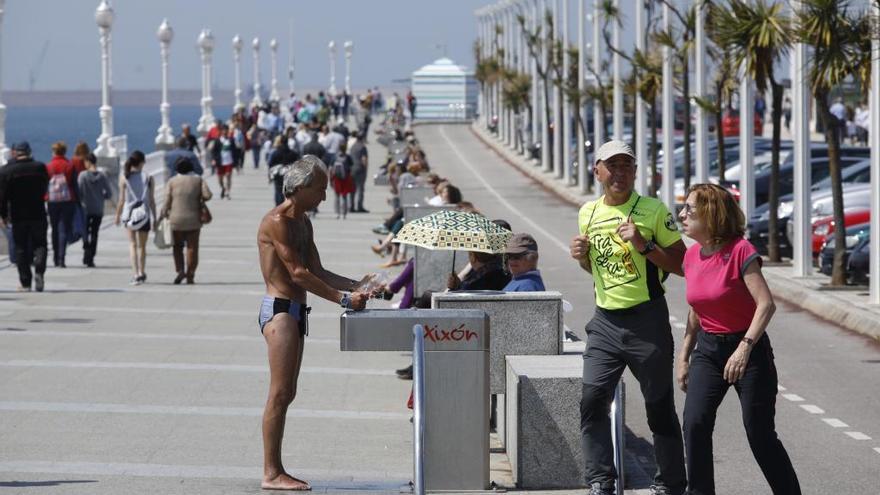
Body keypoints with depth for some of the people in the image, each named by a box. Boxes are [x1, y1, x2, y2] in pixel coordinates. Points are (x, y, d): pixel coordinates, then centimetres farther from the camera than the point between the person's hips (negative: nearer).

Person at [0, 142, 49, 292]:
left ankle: (25, 282, 5)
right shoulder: (40, 167, -1)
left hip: (18, 216, -1)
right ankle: (39, 270, -18)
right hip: (38, 214, 1)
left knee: (21, 249, 6)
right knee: (39, 244, 7)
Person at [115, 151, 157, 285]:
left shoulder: (124, 178, -4)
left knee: (132, 244, 5)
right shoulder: (148, 178, -5)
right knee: (142, 246, 15)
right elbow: (152, 201, -3)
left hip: (129, 213, 0)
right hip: (144, 214, 1)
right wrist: (154, 218, 5)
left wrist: (118, 215, 9)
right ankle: (141, 273, 26)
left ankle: (136, 274, -10)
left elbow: (121, 200, -3)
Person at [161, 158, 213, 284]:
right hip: (194, 220, 0)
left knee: (177, 246, 14)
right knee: (192, 248, 5)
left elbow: (167, 202, -3)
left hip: (176, 219, 0)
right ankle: (190, 276, 2)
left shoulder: (172, 182, 3)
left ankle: (180, 270, -3)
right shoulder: (198, 180, 5)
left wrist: (164, 215, 7)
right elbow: (207, 195, -8)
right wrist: (201, 201, 11)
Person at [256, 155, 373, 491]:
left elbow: (317, 271, 17)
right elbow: (298, 274, -18)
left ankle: (275, 471, 12)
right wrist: (343, 299, -17)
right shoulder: (277, 221, -13)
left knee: (287, 394, 10)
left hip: (296, 311, 10)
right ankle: (271, 473, -9)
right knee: (280, 394, -11)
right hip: (279, 309, -10)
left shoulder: (303, 222, 17)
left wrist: (356, 286, 4)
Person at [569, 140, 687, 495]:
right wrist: (582, 256, 4)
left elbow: (683, 265, -6)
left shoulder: (653, 210, -4)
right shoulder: (588, 213, 11)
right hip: (605, 320, 4)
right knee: (592, 399, -7)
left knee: (659, 406, 3)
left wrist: (644, 245, -18)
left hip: (647, 320, -4)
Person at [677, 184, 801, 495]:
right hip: (708, 350, 6)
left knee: (760, 435, -2)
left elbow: (766, 304, -23)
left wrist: (745, 348, -32)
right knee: (695, 424, -11)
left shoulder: (740, 251, -17)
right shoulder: (692, 256, 4)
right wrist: (683, 357, 13)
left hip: (749, 350, -6)